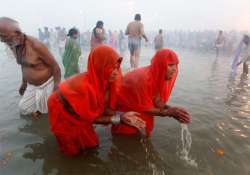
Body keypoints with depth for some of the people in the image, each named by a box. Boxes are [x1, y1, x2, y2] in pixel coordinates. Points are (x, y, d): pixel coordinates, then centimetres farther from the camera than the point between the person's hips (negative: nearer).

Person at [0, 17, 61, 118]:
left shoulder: (36, 45, -26)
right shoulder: (13, 46, -2)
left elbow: (55, 66, -22)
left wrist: (56, 87, -23)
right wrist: (24, 83, 19)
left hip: (47, 84, -7)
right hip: (31, 86, 7)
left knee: (49, 111, 2)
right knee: (23, 109, 10)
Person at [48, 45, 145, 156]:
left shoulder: (103, 80, -19)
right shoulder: (84, 86, -41)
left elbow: (105, 108, -14)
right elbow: (89, 117, -26)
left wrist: (122, 115, -30)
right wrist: (118, 118, -29)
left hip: (80, 113, 6)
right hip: (62, 112, -6)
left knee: (92, 143, 14)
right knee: (73, 150, 10)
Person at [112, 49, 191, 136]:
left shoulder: (159, 76, -14)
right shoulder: (143, 79, -35)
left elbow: (157, 102, -11)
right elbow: (145, 108, -27)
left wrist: (173, 111, -26)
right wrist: (169, 112, -33)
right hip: (125, 111, -6)